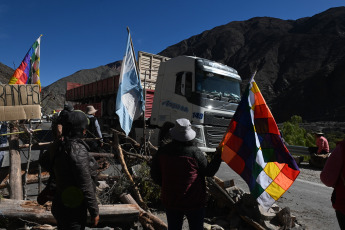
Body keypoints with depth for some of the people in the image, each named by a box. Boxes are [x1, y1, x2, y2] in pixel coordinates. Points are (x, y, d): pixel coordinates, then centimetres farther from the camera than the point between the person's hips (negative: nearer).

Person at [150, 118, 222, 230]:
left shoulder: (162, 151, -8)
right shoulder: (195, 152, -19)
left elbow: (155, 175, 1)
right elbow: (209, 172, -7)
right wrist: (218, 155, 2)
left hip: (170, 201, 4)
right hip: (194, 201, -3)